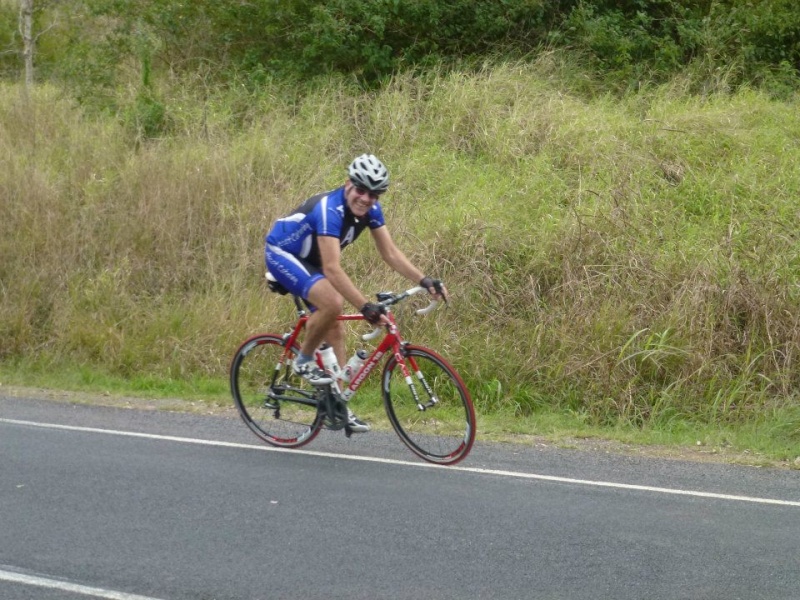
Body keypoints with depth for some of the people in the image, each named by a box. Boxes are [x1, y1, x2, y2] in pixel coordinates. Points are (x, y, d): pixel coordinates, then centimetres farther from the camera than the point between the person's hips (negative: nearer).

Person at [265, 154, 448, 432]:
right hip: (281, 253, -8)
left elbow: (390, 253, -8)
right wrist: (366, 307, -47)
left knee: (335, 329, 3)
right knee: (332, 303, -32)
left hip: (309, 261, 8)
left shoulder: (370, 209, -11)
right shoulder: (329, 209, -36)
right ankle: (303, 361, -9)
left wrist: (425, 281, -22)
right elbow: (332, 269, -42)